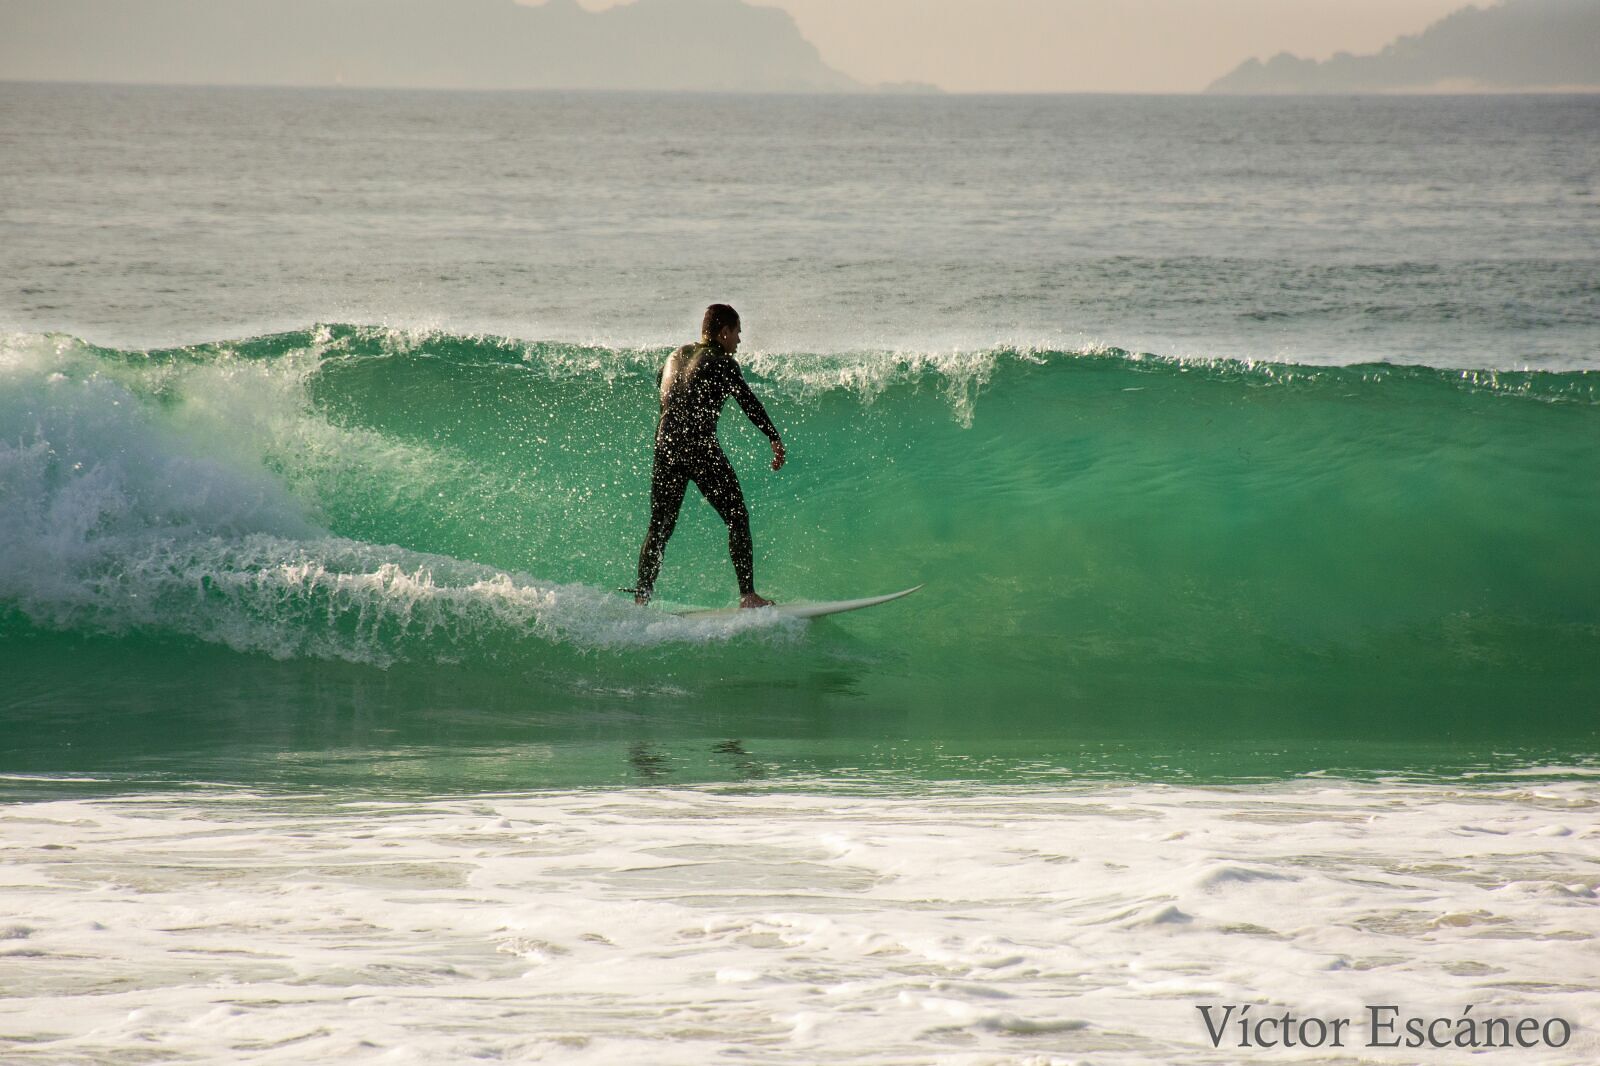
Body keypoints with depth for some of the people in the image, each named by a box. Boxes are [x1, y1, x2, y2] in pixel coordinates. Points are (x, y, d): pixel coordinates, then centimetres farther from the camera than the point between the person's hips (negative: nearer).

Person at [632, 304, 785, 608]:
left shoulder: (676, 357, 18)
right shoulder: (722, 362, -3)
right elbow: (749, 403, -10)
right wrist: (775, 440, -12)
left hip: (665, 445, 6)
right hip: (700, 447, -6)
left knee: (660, 526, 13)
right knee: (737, 518, 1)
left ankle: (641, 597, 6)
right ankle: (748, 594, -6)